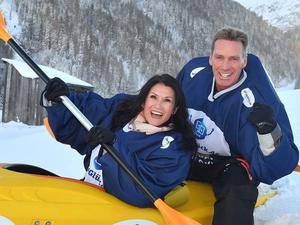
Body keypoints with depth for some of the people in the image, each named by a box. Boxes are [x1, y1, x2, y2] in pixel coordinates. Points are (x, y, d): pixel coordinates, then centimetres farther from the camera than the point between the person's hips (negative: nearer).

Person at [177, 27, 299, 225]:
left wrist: (269, 132, -50)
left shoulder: (255, 102, -28)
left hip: (230, 164, -5)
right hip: (187, 155, 5)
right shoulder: (194, 70, -14)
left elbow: (279, 167, -34)